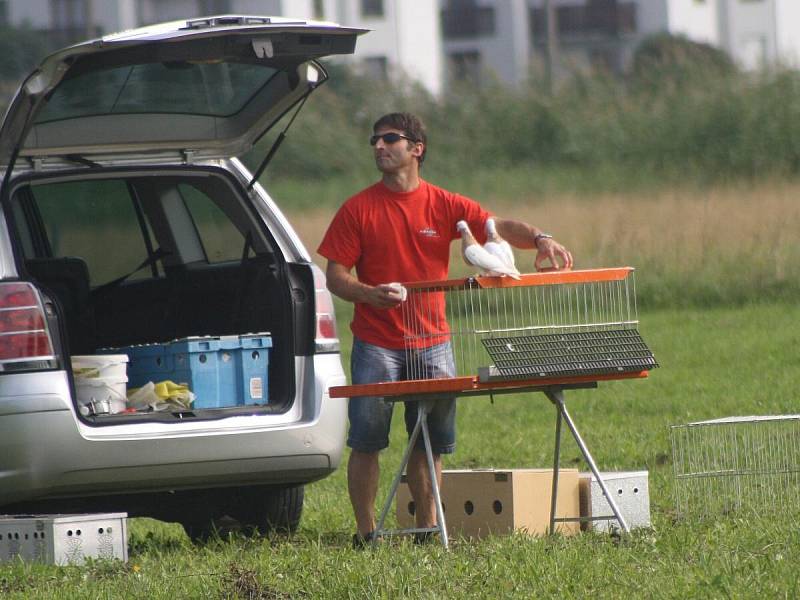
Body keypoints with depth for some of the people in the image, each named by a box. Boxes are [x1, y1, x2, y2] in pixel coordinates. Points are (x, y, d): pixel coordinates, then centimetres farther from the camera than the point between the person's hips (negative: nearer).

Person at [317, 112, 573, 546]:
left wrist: (539, 239, -26)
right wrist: (369, 294, -22)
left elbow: (499, 227, -6)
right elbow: (335, 275, -2)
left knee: (430, 442, 4)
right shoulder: (358, 210, 0)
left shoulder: (444, 205, 5)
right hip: (375, 344, -2)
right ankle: (365, 533, 2)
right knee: (366, 439, -3)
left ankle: (427, 527, 13)